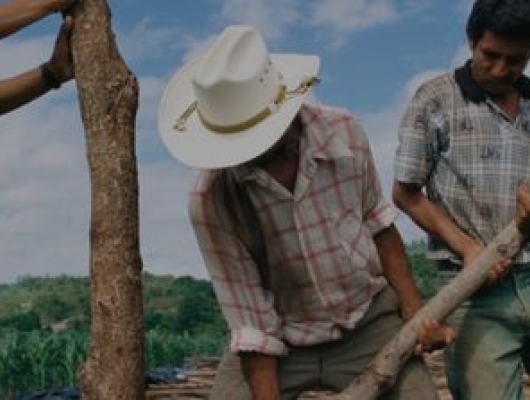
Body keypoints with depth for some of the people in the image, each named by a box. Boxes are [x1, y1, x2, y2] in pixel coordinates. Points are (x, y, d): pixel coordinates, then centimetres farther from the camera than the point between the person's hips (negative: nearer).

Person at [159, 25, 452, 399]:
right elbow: (252, 322, -18)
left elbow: (377, 222, 1)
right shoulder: (211, 199, -24)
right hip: (279, 339, -1)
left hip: (369, 321, 2)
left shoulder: (343, 133, -17)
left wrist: (413, 307, -1)